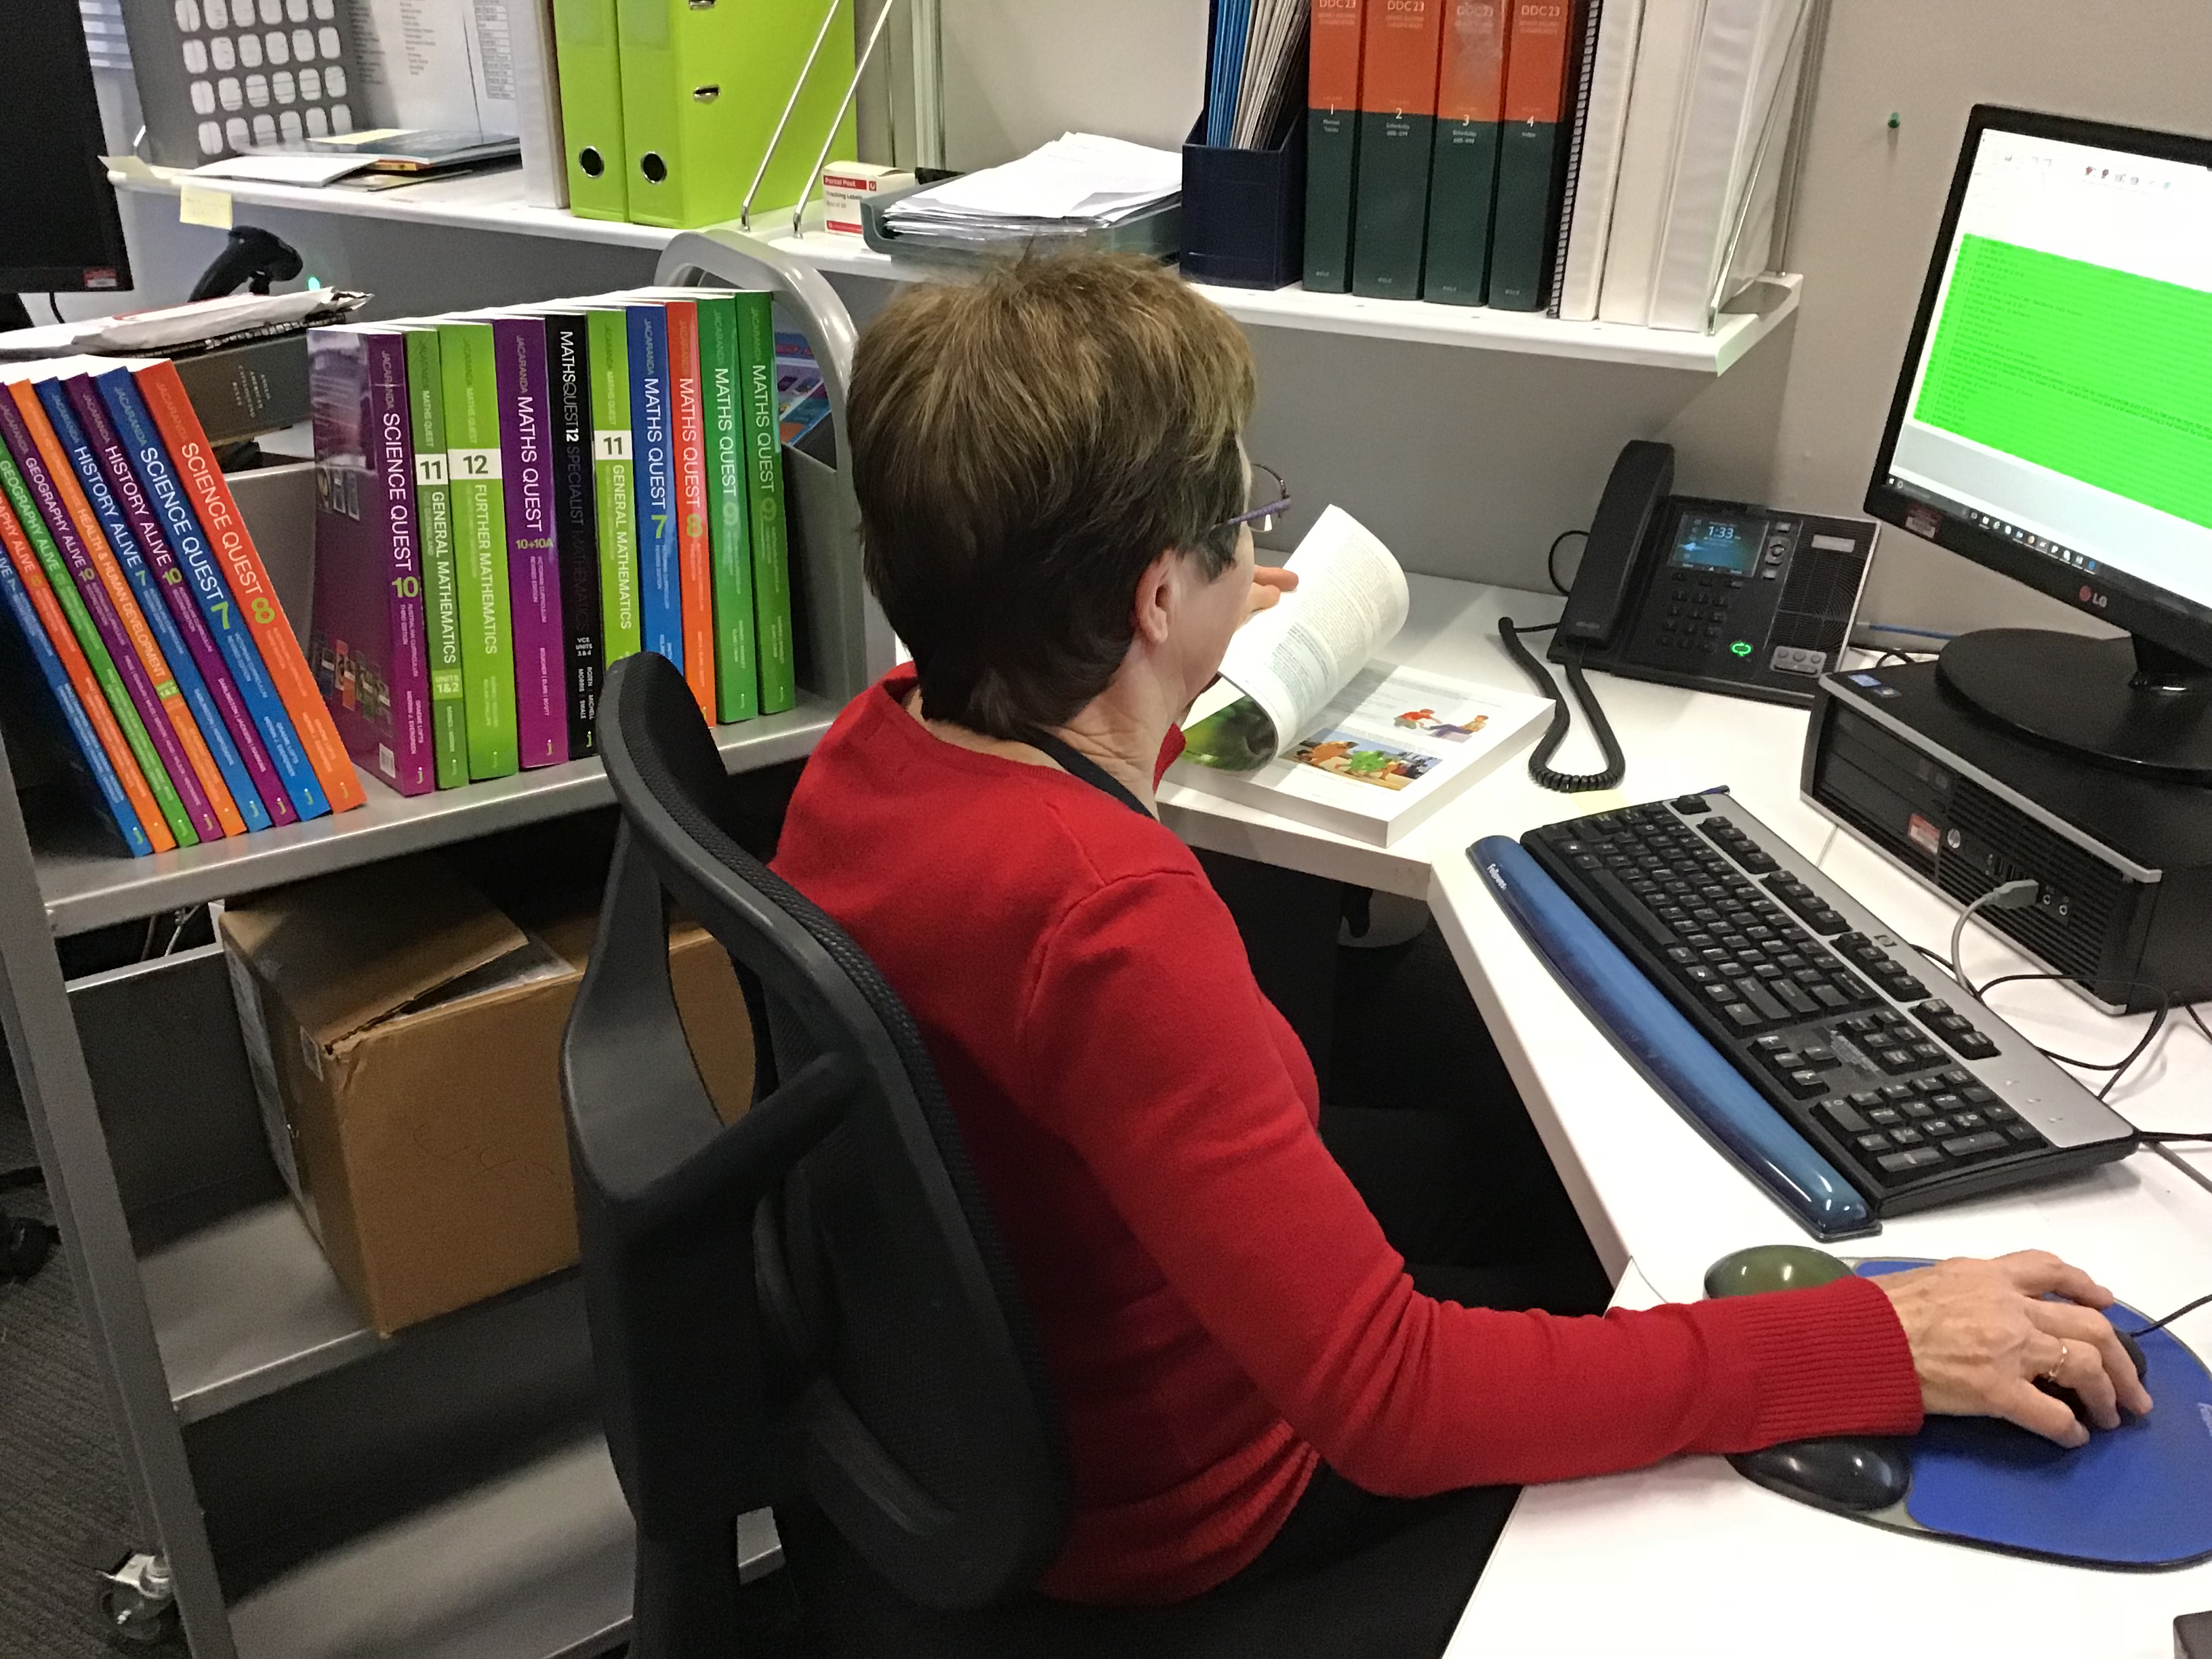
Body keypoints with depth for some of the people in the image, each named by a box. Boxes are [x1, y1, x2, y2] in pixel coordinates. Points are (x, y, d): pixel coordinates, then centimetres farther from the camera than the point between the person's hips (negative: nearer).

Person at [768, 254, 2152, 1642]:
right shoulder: (1112, 918, -41)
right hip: (1159, 1517, -7)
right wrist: (1879, 1348, -31)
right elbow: (1394, 1405, -37)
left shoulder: (876, 742, -12)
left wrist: (1156, 691, 29)